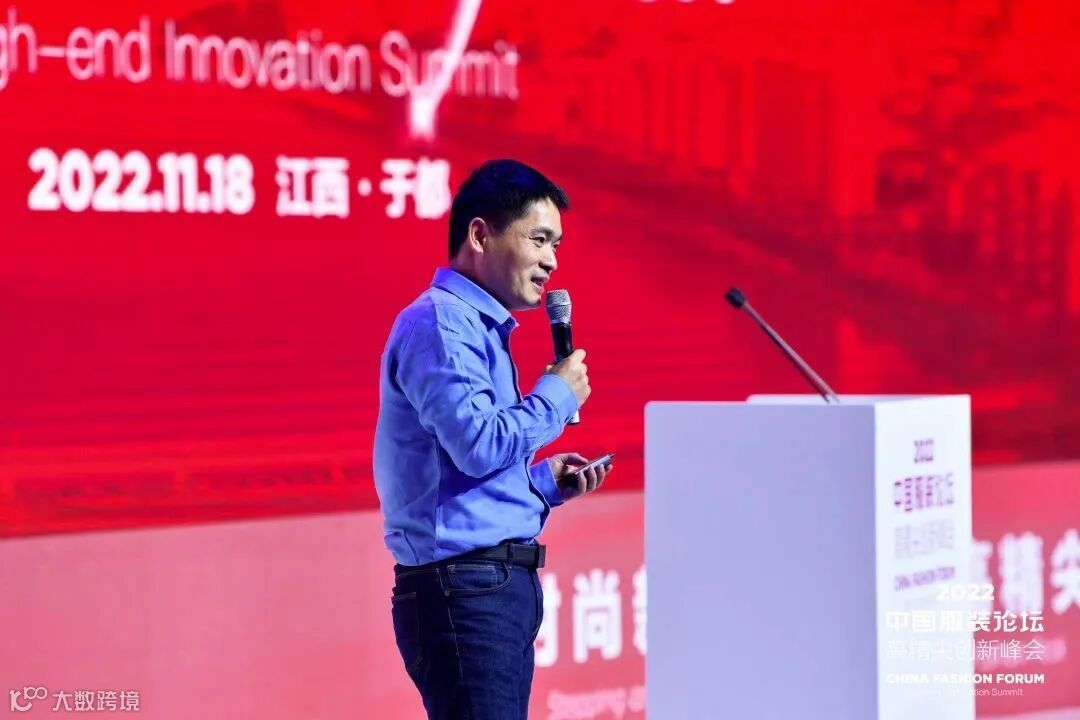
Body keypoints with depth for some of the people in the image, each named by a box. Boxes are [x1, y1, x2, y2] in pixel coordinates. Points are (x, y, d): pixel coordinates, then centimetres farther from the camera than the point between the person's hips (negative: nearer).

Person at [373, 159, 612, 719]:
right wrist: (557, 396, -8)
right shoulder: (439, 323, -11)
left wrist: (545, 482, 10)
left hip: (498, 587, 10)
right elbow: (480, 445, -23)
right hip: (464, 586, -10)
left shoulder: (477, 329, 21)